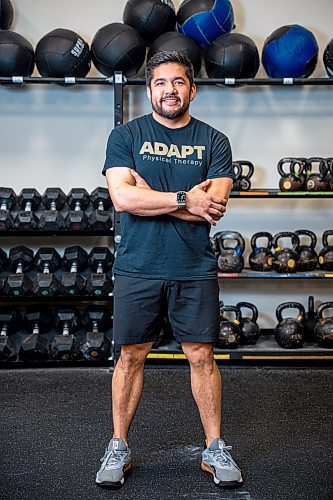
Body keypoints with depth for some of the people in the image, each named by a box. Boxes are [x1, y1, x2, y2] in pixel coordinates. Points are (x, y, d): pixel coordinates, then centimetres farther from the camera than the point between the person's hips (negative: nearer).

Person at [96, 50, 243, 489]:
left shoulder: (213, 142, 4)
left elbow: (214, 206, -10)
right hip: (137, 268, 0)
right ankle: (119, 448, 24)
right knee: (131, 356, 8)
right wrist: (185, 199, -13)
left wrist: (149, 197, -12)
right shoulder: (126, 136, 3)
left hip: (195, 270, 1)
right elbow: (123, 197, -13)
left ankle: (215, 450, 21)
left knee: (201, 357, 7)